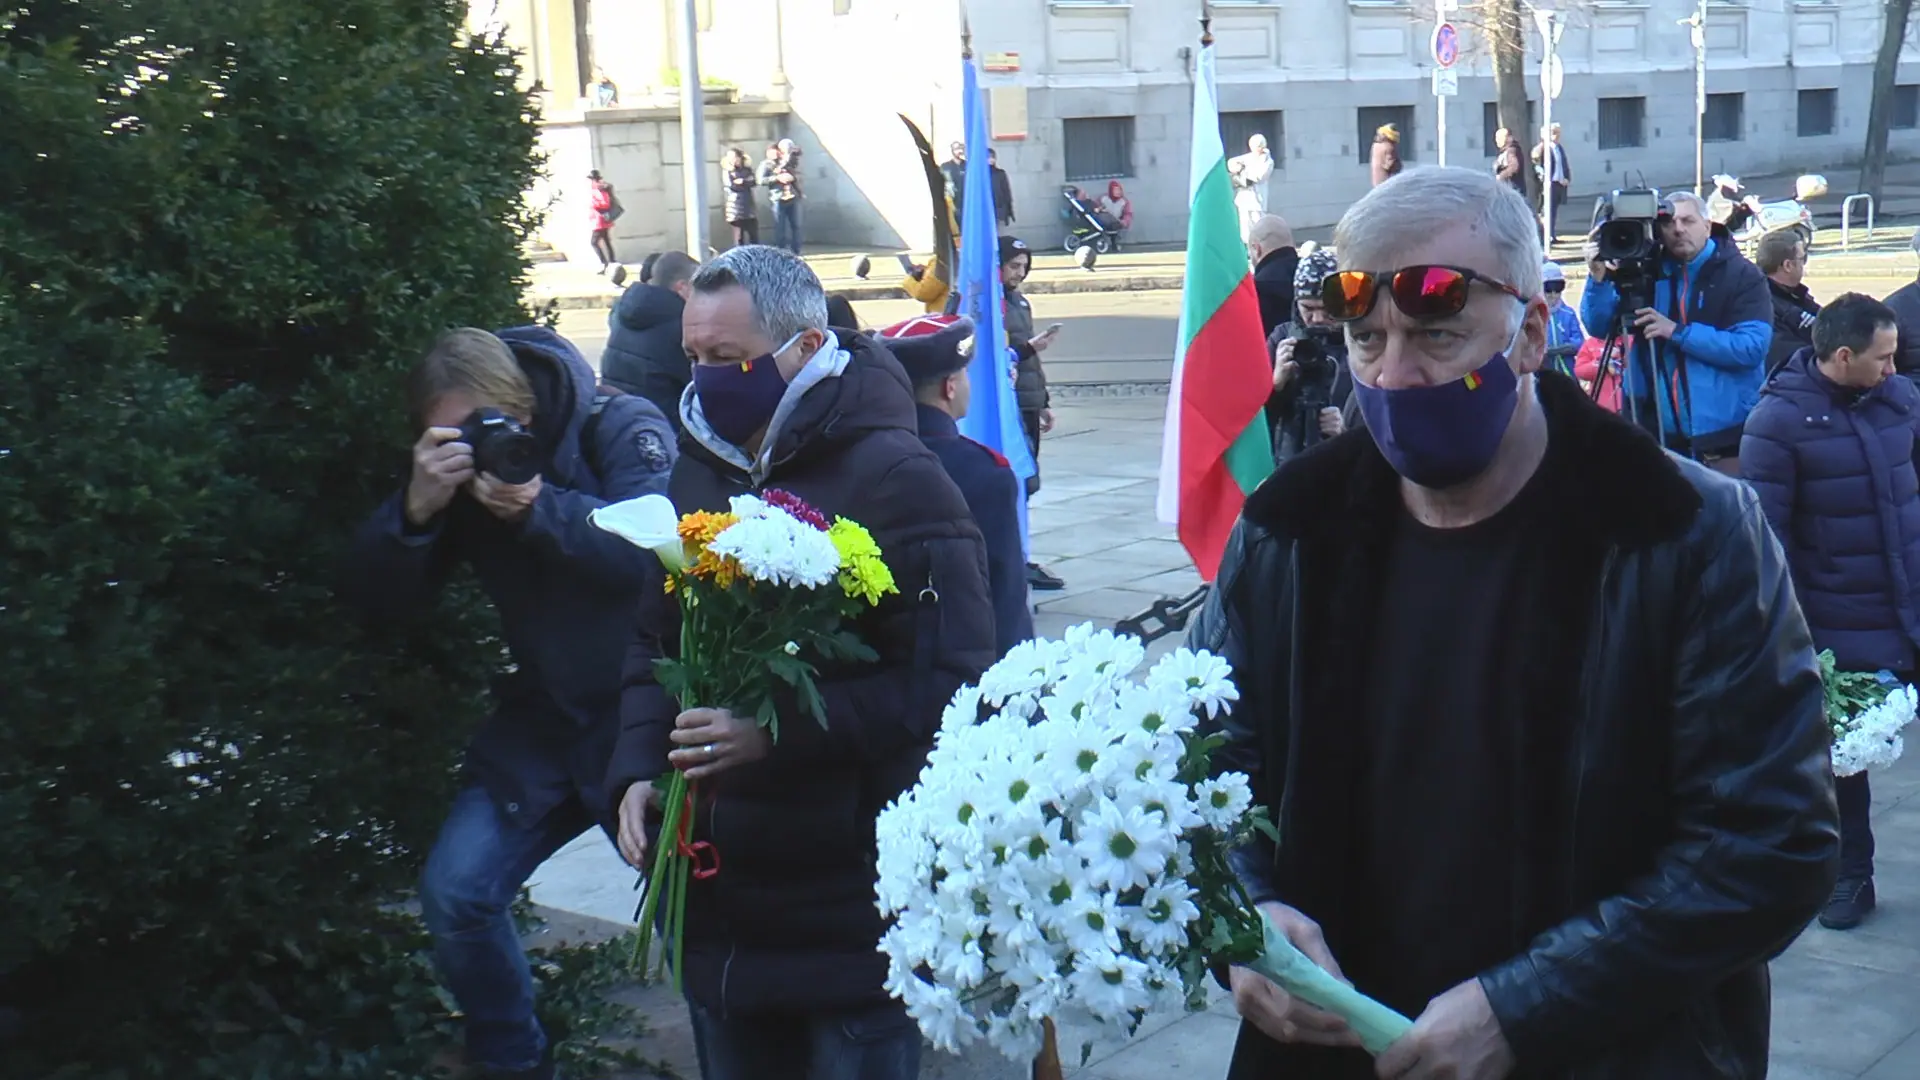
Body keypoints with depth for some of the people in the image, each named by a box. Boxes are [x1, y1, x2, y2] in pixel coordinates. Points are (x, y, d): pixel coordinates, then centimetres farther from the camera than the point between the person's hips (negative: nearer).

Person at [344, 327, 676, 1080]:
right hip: (545, 714, 5)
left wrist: (538, 506, -40)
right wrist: (416, 509, -24)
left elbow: (655, 548, -30)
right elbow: (377, 600, -7)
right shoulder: (446, 474, -2)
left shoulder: (624, 431, -15)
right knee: (454, 893, -3)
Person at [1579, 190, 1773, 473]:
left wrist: (1678, 332, -21)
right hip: (1658, 432, 4)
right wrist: (1599, 278, -14)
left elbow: (1752, 348, -16)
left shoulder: (1741, 275, -5)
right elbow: (1600, 328, 3)